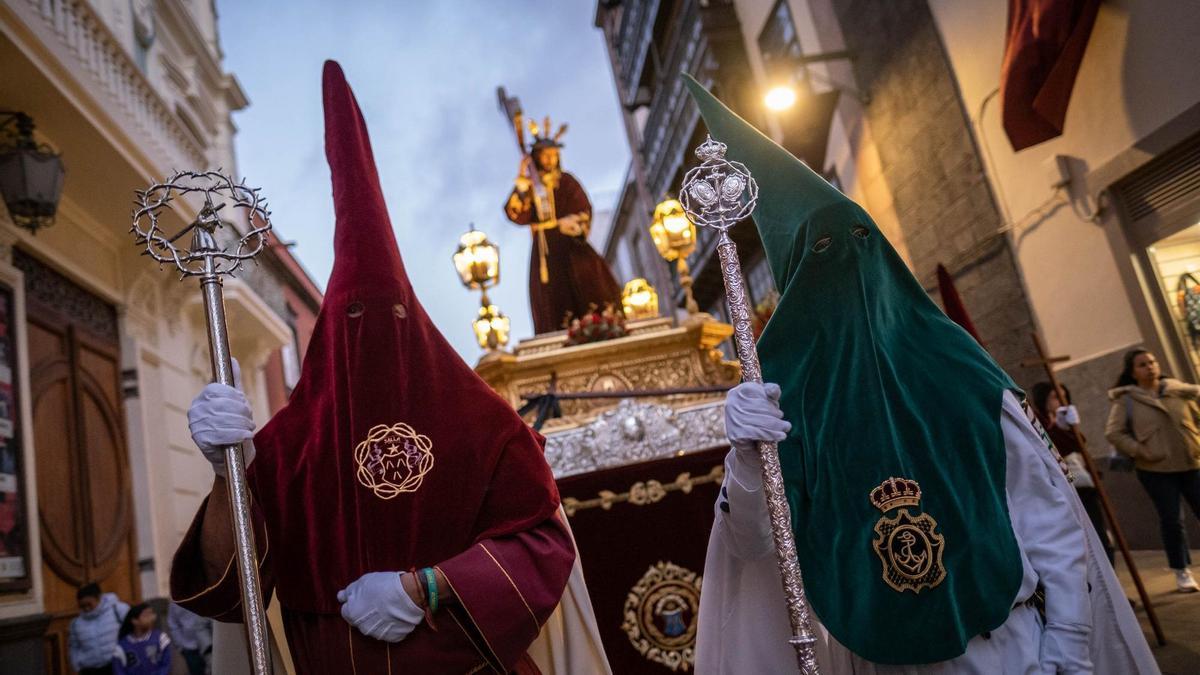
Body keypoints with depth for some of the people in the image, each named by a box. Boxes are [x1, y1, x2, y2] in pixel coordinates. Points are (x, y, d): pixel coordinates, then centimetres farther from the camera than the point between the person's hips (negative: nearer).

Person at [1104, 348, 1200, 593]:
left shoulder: (1179, 390, 7)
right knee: (1171, 521, 0)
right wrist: (1140, 451, -14)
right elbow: (1113, 433, -7)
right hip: (1156, 470, -3)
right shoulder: (1126, 400, -3)